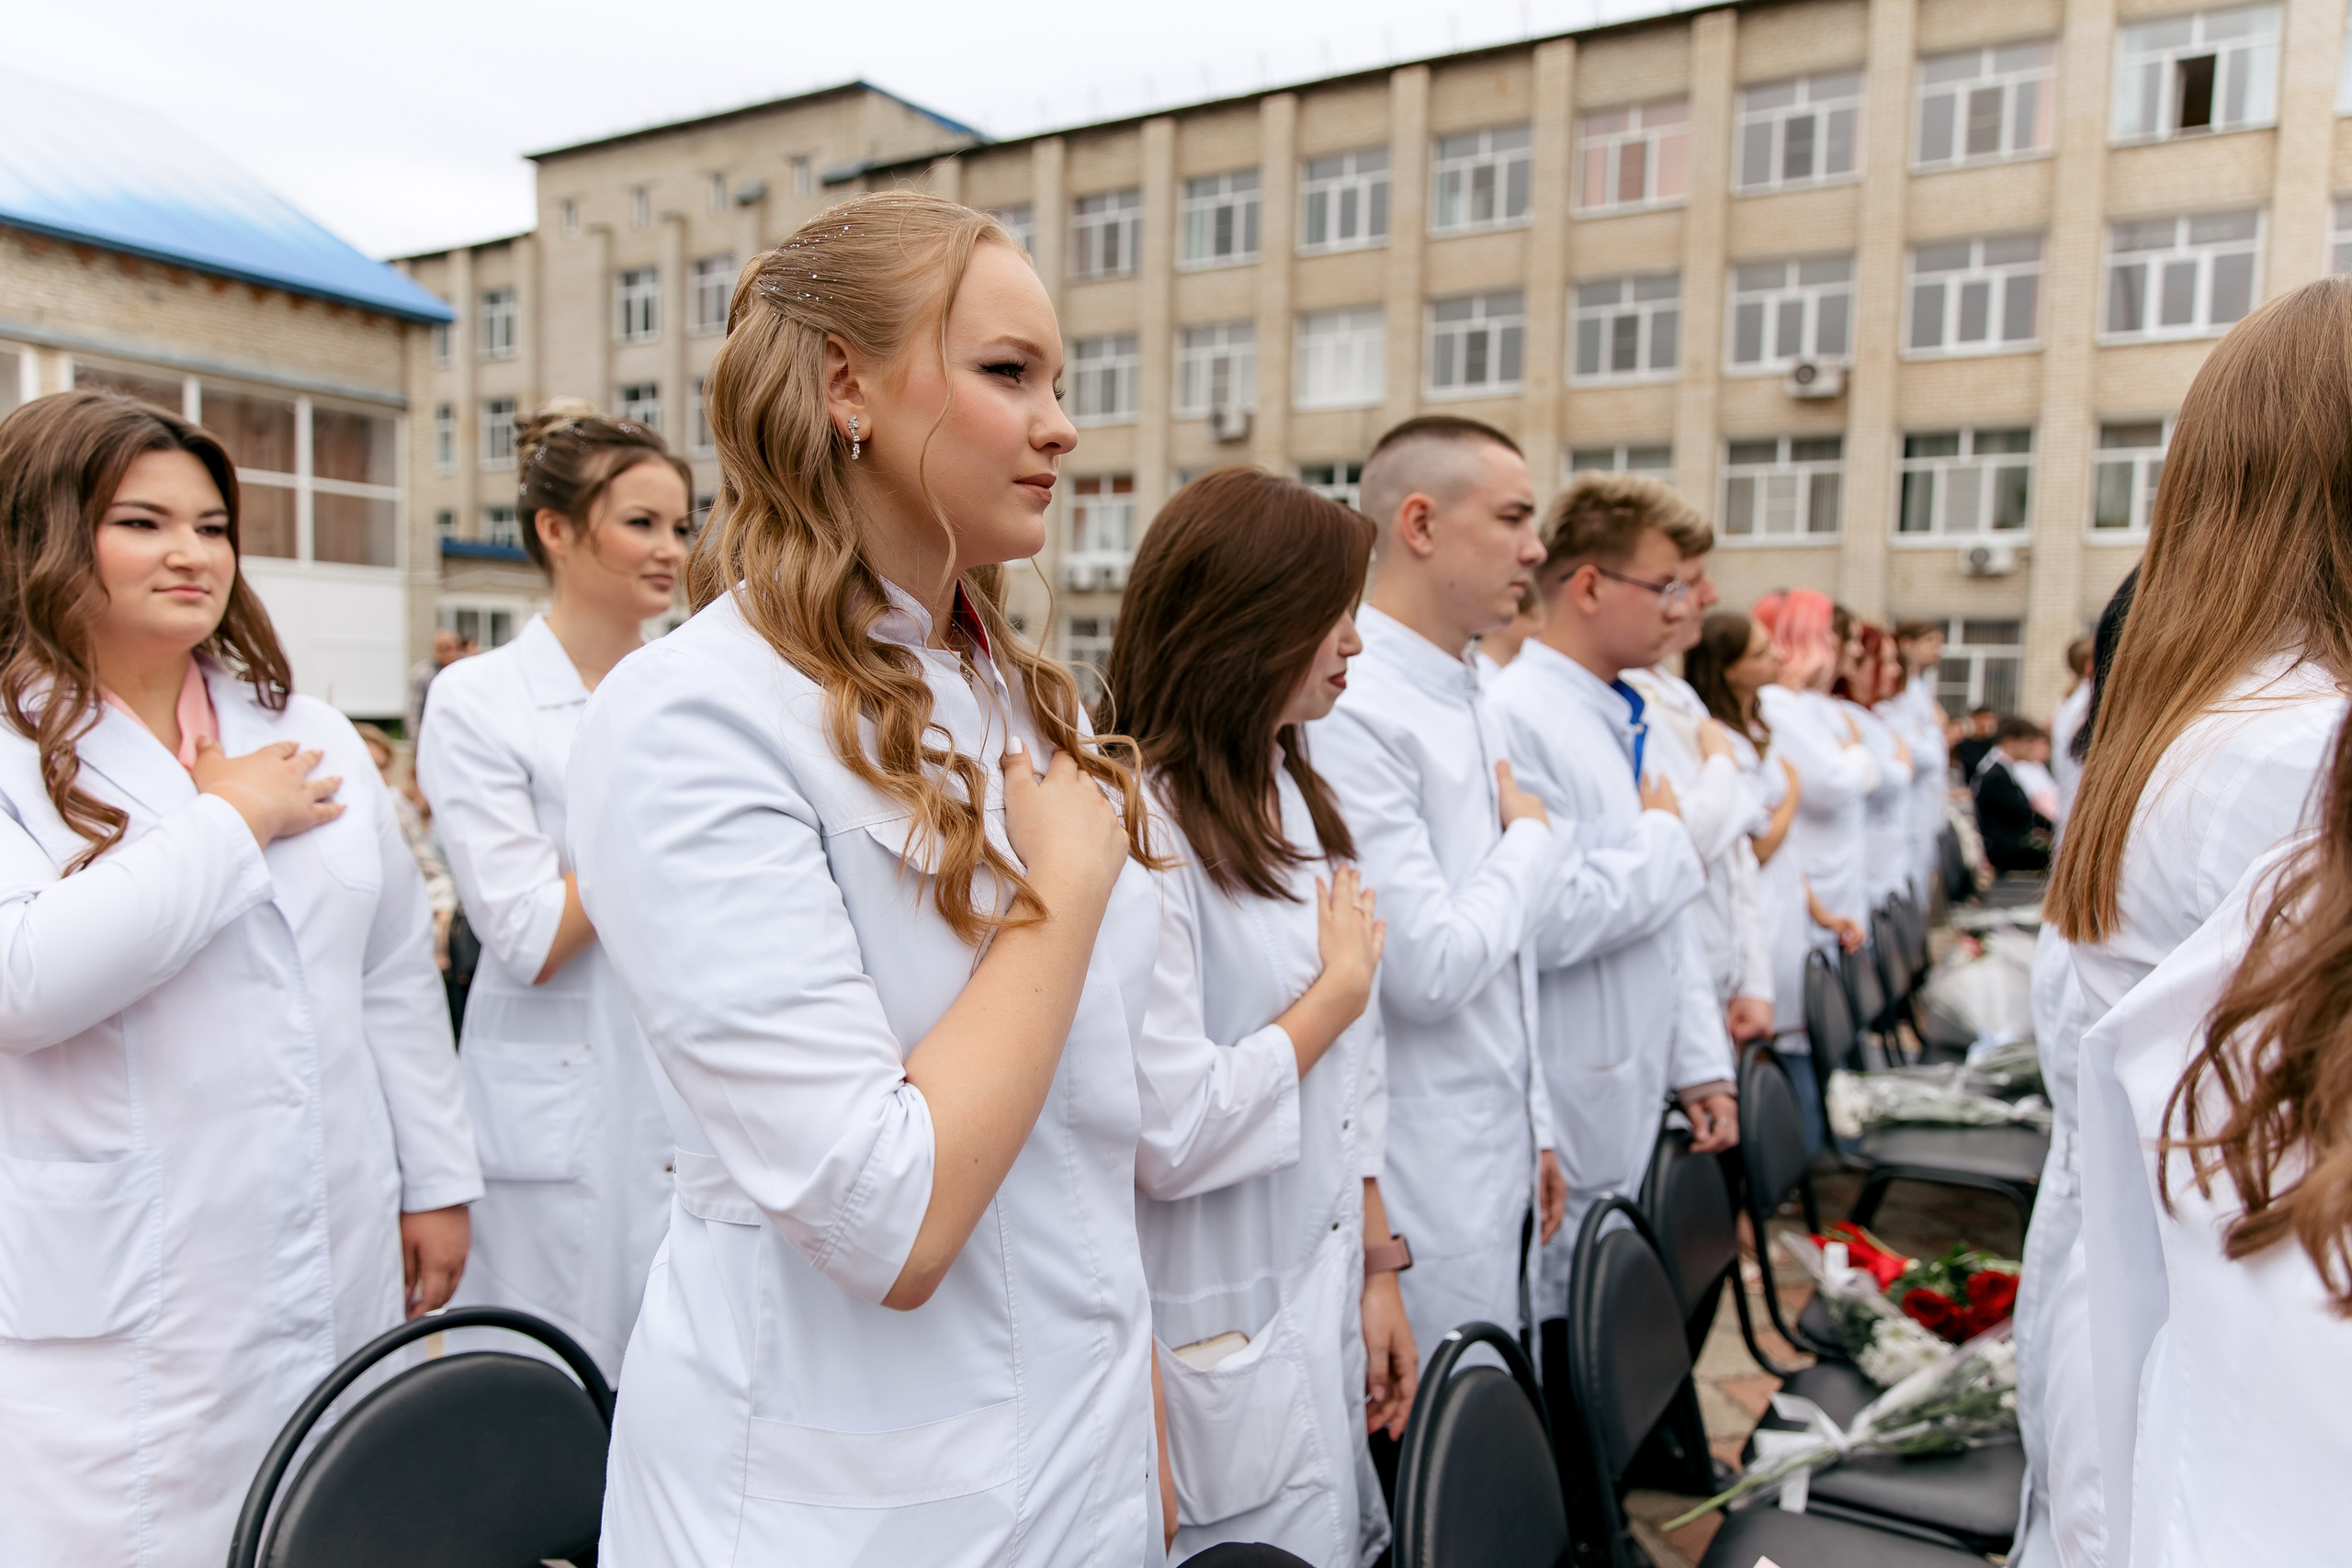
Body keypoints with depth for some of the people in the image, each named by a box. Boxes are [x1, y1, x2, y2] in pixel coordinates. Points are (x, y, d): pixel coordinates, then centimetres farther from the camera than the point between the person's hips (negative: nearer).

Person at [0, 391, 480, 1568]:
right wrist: (231, 822, -13)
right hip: (119, 1314, -4)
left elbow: (394, 977, 11)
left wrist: (435, 1179, 10)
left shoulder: (306, 731, 9)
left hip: (339, 1271, 4)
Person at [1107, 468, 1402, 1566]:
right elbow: (1171, 1133, -24)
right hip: (1227, 1352, -8)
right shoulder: (1137, 829, -21)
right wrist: (1340, 989, -11)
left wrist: (1379, 1269, 11)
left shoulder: (1293, 802, 8)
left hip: (1325, 1323, 8)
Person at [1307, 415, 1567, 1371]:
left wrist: (1534, 1131, 18)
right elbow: (1432, 968, -23)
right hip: (1422, 1192, -9)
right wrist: (1531, 839, -7)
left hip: (1495, 1164, 9)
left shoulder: (1470, 699, 11)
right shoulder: (1350, 712, -20)